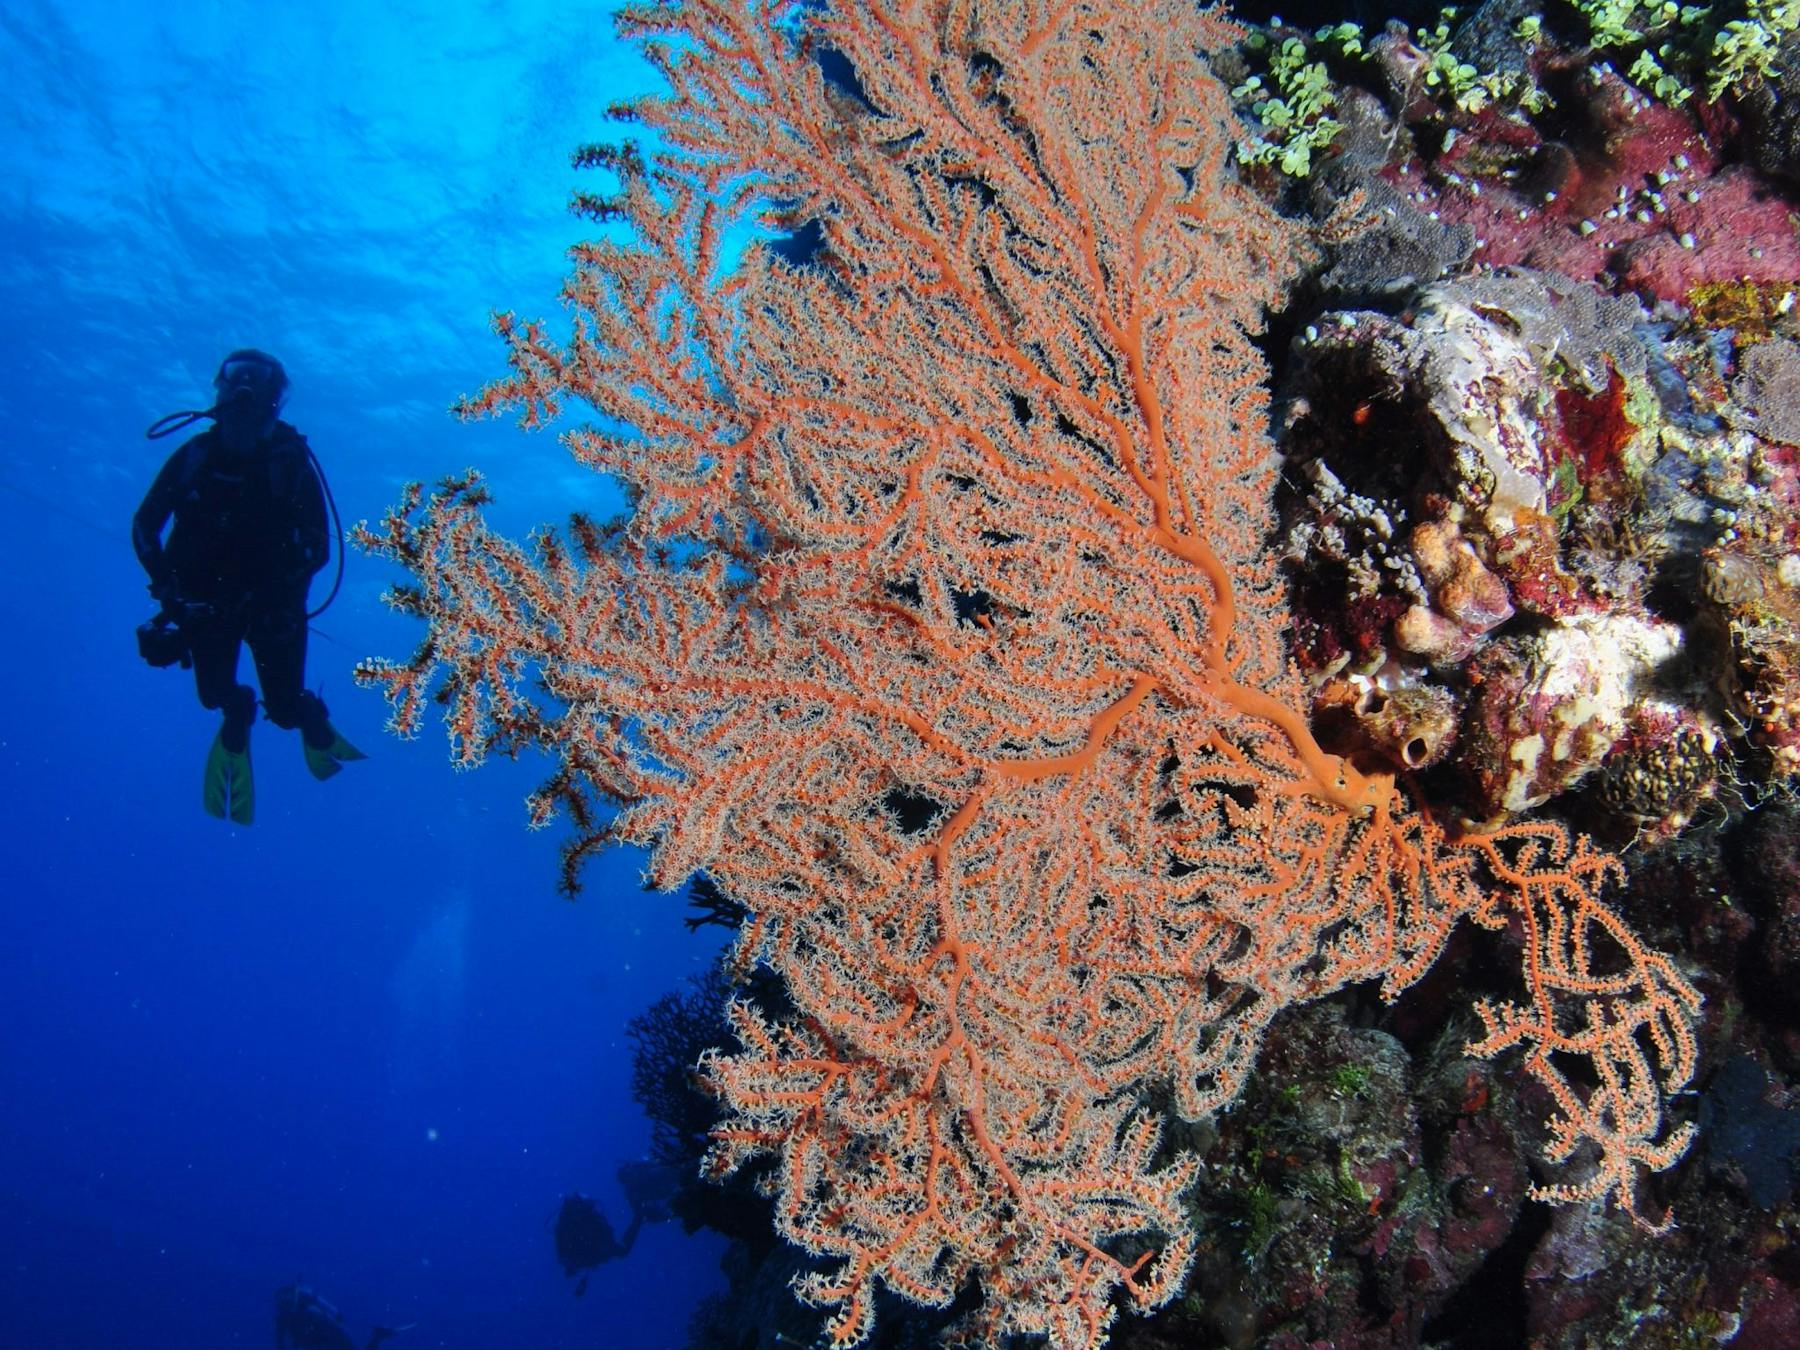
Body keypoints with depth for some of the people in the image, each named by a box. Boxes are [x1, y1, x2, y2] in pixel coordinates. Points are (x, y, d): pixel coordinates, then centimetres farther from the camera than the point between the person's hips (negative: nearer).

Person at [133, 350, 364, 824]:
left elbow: (318, 547, -10)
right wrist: (168, 585, -13)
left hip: (272, 602, -2)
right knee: (213, 694, -12)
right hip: (207, 599, 2)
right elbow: (144, 525, 0)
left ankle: (311, 718, 33)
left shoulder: (291, 461, -11)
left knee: (286, 710, -5)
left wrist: (280, 589, -24)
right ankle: (237, 717, 26)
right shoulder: (195, 455, -6)